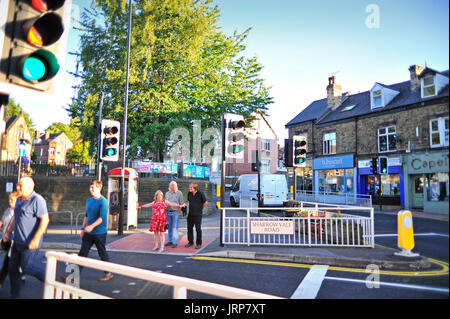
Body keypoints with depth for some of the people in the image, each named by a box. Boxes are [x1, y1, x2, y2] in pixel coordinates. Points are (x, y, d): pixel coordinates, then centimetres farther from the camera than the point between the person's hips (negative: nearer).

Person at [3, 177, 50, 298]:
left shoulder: (37, 200, -19)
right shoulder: (19, 200, 10)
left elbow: (45, 220, -23)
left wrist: (36, 238, -26)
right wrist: (8, 232, 16)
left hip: (30, 242, -9)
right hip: (18, 241, 9)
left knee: (26, 266, -5)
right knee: (13, 267, 11)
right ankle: (14, 295, 25)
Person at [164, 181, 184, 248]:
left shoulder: (179, 193, -1)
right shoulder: (167, 193, 13)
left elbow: (181, 203, -3)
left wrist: (178, 211, -9)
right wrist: (166, 211, 7)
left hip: (175, 212, -5)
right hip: (168, 212, 5)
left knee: (175, 227, -4)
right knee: (169, 227, 10)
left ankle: (175, 242, 0)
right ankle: (169, 241, 19)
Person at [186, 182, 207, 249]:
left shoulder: (200, 194, -12)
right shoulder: (189, 194, 3)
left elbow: (205, 202, -1)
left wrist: (200, 208, 6)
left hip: (197, 214, -5)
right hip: (190, 214, 5)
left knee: (198, 229, 1)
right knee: (189, 228, 11)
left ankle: (199, 243, 10)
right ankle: (190, 242, 25)